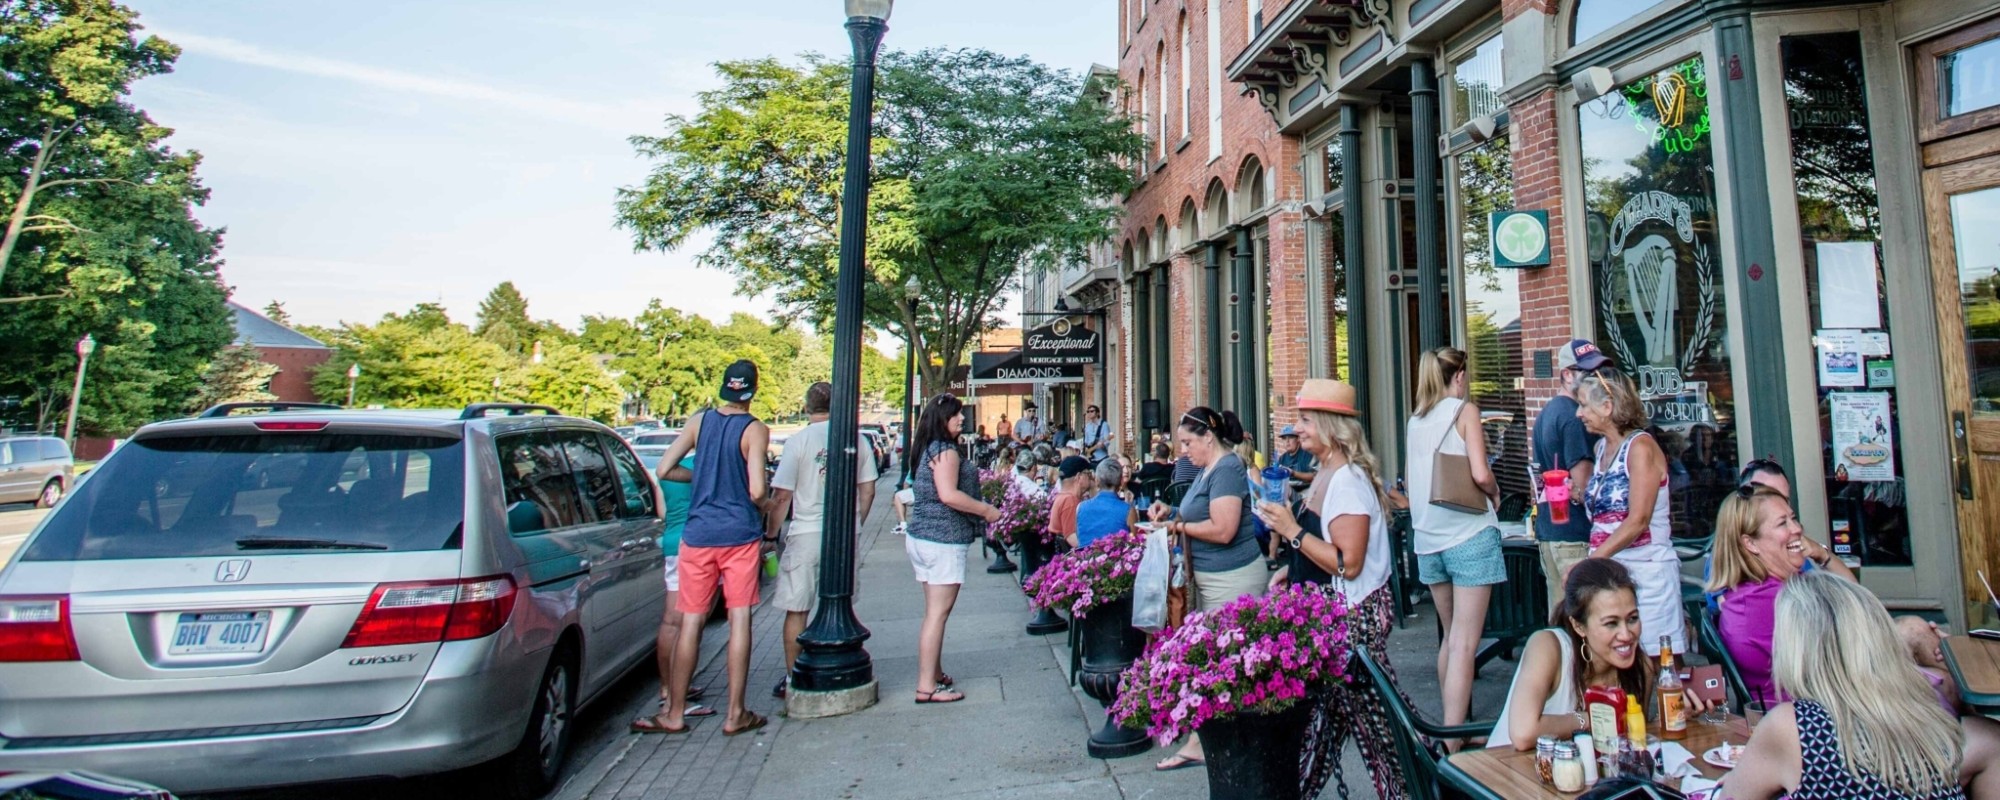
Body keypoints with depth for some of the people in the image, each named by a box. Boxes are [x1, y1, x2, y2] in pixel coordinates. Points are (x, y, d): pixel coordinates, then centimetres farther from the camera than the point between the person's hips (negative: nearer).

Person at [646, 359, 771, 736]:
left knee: (691, 622, 9)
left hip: (698, 535, 3)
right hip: (740, 535, -3)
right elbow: (756, 491, -15)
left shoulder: (700, 421, 3)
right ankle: (735, 714, 7)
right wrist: (763, 511, 7)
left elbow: (664, 469, 1)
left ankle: (675, 713, 16)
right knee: (739, 619, 3)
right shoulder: (755, 429, -8)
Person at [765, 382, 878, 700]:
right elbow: (867, 490, 8)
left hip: (806, 534, -3)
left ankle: (792, 679, 15)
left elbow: (781, 496, -9)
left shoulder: (799, 441, -8)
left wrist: (771, 532, 3)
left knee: (796, 610, 8)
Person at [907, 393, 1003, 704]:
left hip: (921, 536, 10)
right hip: (942, 541, -10)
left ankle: (933, 674, 26)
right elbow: (948, 495, -24)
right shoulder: (945, 451, -14)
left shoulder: (930, 449, 15)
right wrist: (986, 510, -14)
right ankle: (927, 687, -1)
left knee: (934, 612, 17)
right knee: (938, 612, -5)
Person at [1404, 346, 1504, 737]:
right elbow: (1481, 474, -15)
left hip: (1428, 536, 6)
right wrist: (1495, 492, 4)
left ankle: (1451, 724, 28)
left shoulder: (1415, 420, 11)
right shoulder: (1464, 411, -5)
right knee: (1465, 642, -6)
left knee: (1450, 636, 19)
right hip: (1469, 533, -6)